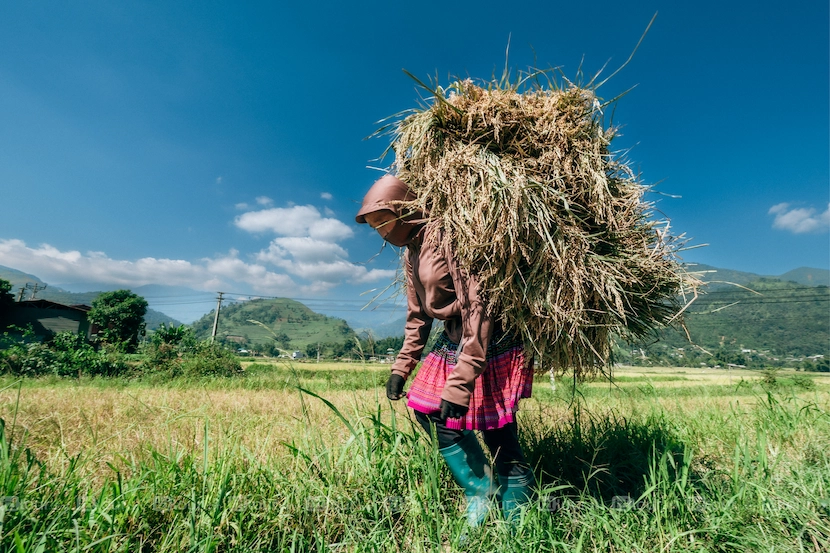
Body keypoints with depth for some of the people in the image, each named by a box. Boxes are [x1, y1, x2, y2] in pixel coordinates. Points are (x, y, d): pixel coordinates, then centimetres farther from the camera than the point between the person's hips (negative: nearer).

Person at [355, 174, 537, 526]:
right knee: (426, 409, 11)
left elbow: (478, 309, -24)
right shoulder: (411, 251, 10)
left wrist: (460, 383, -26)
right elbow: (418, 315, 17)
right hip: (453, 341, 10)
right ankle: (479, 491, 24)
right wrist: (401, 367, 13)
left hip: (490, 345, -9)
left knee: (500, 438, -3)